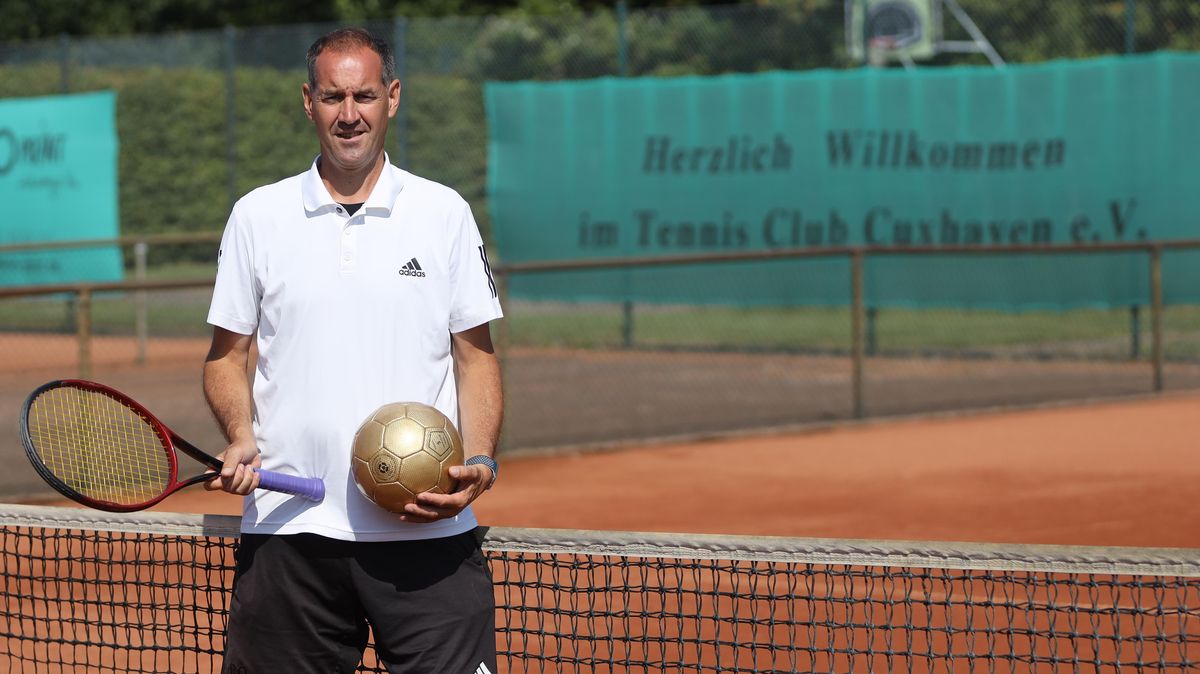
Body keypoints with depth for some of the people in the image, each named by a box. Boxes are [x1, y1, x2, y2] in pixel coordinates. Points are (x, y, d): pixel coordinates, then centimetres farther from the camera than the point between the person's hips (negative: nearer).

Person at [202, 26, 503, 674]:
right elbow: (227, 355, 13)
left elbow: (476, 357, 9)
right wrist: (241, 439, -7)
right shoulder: (257, 216, 8)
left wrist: (478, 463, -7)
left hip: (427, 531, -1)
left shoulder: (445, 213, 7)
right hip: (288, 529, 1)